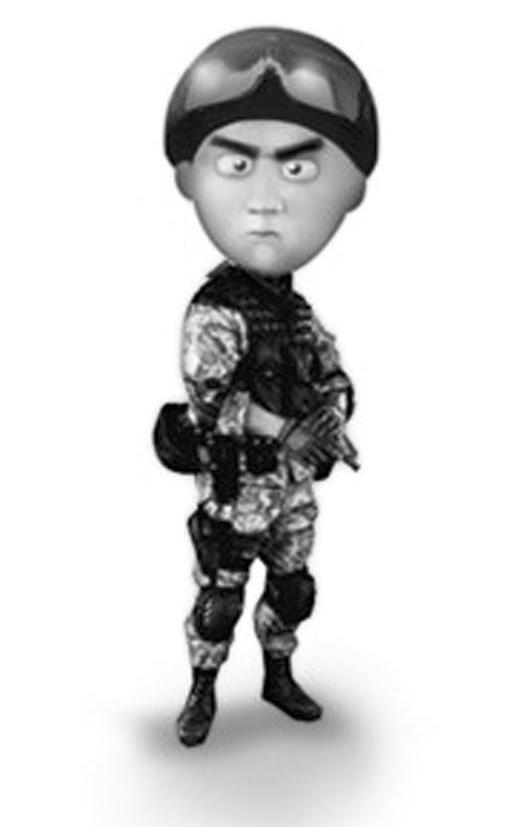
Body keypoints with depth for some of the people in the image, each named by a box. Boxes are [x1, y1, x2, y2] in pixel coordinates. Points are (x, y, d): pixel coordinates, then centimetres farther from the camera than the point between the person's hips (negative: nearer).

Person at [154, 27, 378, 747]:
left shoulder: (299, 312, 3)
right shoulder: (214, 309, -18)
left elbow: (335, 377, 6)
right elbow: (208, 395, -26)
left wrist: (331, 418, -16)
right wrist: (284, 431, -33)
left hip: (293, 486, 6)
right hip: (234, 489, -6)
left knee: (294, 591, 17)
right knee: (219, 599, 8)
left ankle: (279, 677, 36)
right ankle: (204, 691, 26)